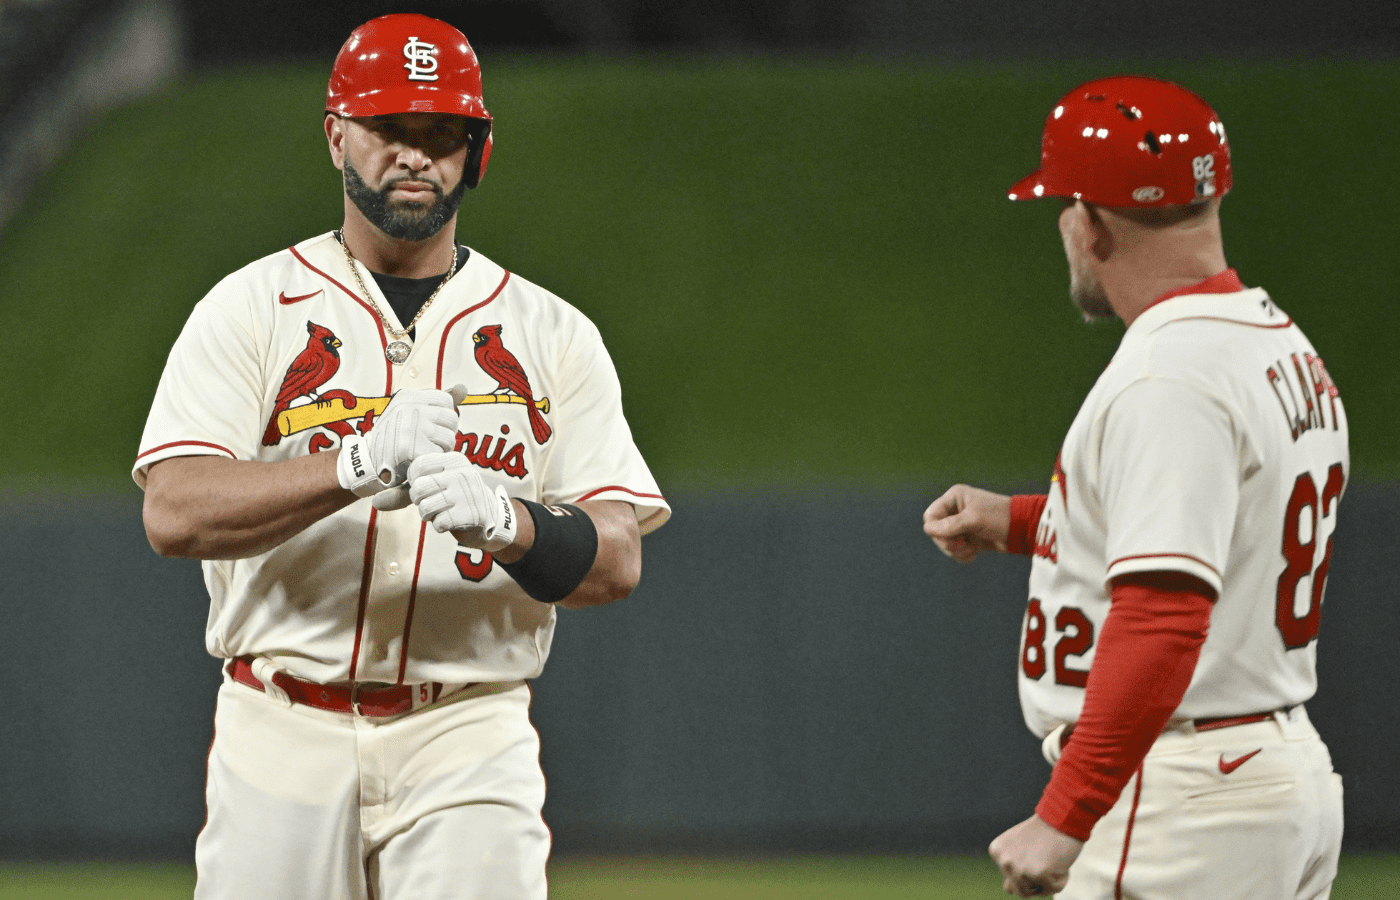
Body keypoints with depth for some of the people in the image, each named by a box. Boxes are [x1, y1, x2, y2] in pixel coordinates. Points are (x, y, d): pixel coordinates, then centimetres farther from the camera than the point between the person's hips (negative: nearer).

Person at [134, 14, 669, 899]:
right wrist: (359, 466, -24)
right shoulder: (250, 310, 5)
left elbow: (618, 558, 0)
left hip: (468, 745, 0)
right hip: (283, 738, 0)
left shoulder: (554, 336, 10)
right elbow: (175, 512, -10)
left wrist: (503, 519, -22)